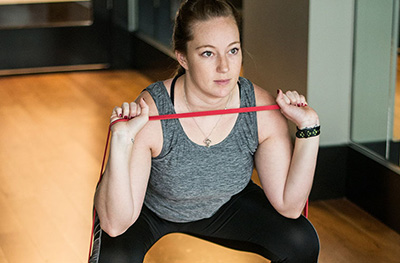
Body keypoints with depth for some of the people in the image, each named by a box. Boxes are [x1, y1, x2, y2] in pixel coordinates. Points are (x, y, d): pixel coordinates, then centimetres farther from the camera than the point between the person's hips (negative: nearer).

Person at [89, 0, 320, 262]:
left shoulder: (263, 109, -24)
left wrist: (309, 129, -26)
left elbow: (288, 206, -17)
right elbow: (115, 224, -36)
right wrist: (121, 140, -47)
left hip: (223, 206, 3)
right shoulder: (150, 115, -35)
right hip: (148, 208, -3)